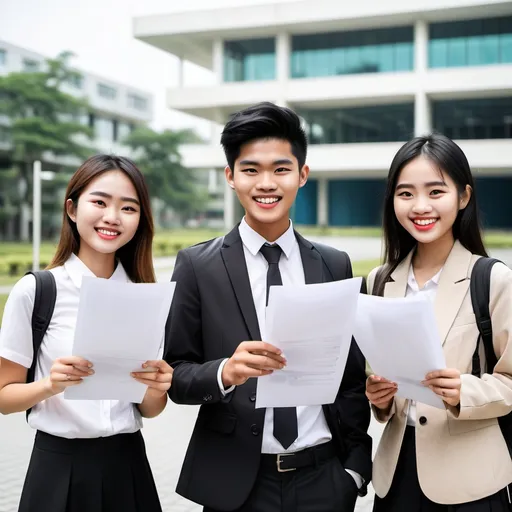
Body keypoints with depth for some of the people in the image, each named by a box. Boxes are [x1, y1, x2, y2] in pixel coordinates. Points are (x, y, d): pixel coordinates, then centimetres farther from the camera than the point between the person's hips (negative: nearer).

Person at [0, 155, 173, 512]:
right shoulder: (34, 291, -8)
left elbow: (149, 410, 6)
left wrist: (155, 389, -14)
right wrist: (51, 385, -20)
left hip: (128, 465, 2)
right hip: (59, 467, -2)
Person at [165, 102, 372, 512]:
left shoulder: (335, 266, 3)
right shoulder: (197, 265, -4)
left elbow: (353, 377, 6)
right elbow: (175, 375, -5)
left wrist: (355, 468, 2)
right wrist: (225, 372, -23)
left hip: (322, 479, 2)